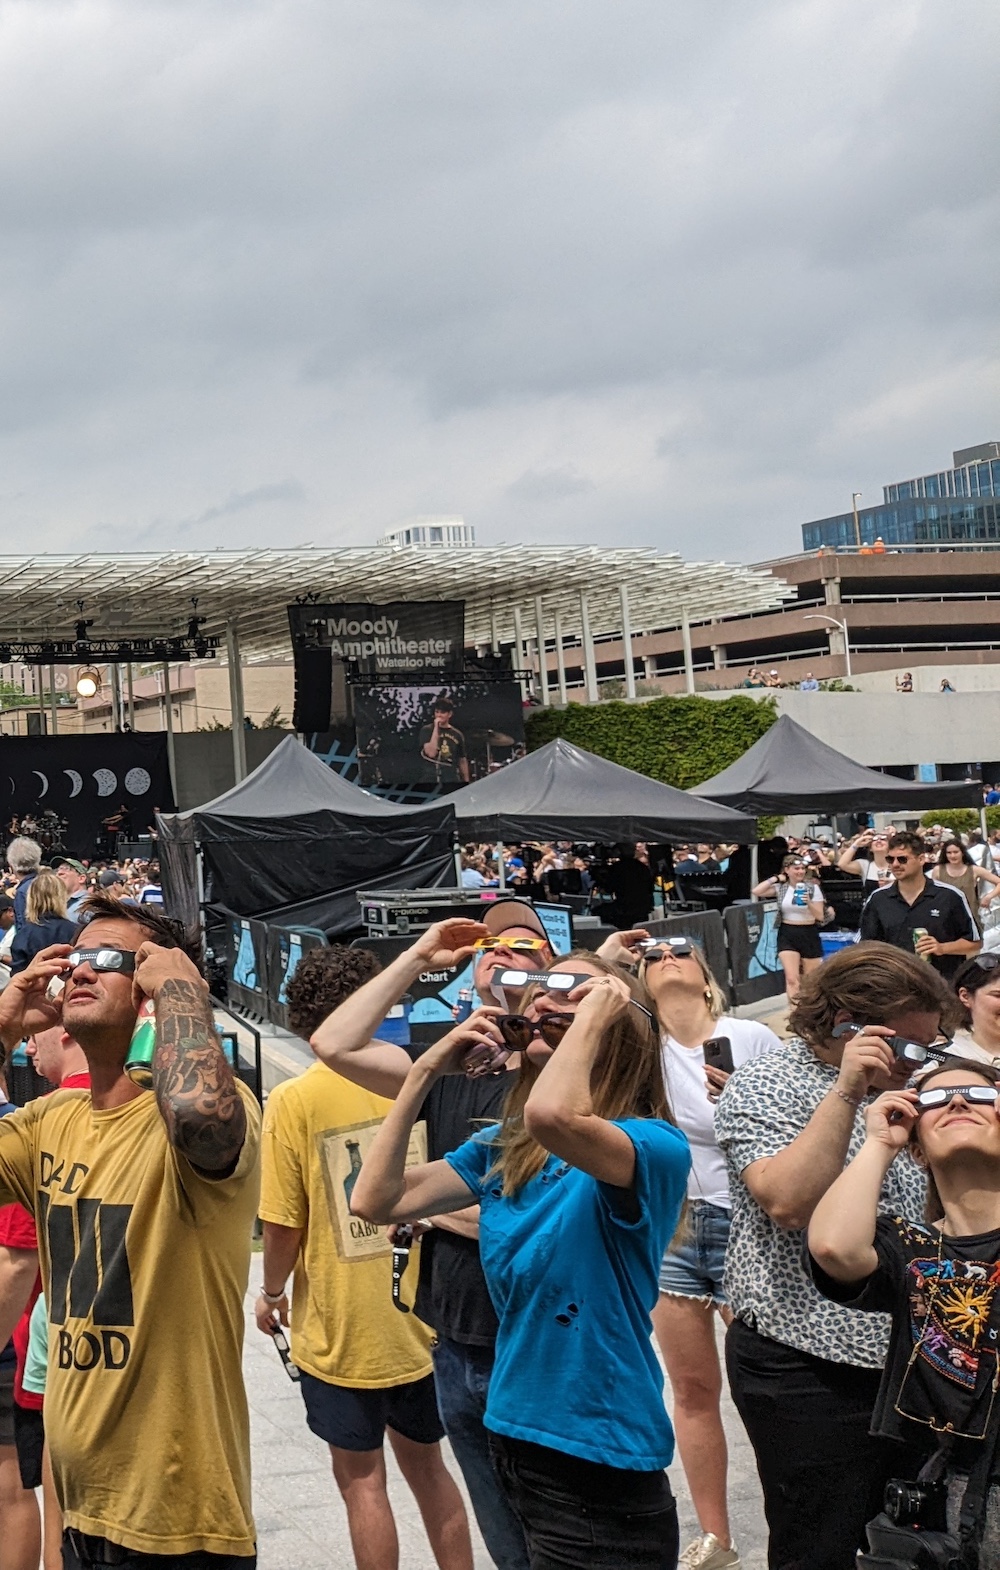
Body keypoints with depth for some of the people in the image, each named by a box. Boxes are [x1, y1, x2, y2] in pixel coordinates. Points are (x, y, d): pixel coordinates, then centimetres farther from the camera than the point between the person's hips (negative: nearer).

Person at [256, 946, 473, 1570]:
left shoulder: (294, 1101, -15)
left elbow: (285, 1226, -13)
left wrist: (272, 1293, 5)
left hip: (340, 1326, -4)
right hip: (419, 1320, 4)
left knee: (362, 1479, 8)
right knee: (427, 1466, 20)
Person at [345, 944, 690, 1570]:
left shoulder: (654, 1146, -16)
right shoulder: (499, 1149, 6)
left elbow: (551, 1117, -37)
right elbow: (376, 1200, -1)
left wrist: (593, 1017, -22)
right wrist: (427, 1070, -2)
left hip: (602, 1467, -7)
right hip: (516, 1440, 7)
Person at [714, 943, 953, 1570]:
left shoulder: (893, 1087, 12)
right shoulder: (765, 1087, -10)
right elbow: (789, 1204, -27)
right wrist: (847, 1093, -29)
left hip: (899, 1357, 7)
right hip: (806, 1369, -7)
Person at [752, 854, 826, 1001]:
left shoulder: (813, 888, -2)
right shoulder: (780, 887, 1)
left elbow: (820, 916, -3)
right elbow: (756, 892, -10)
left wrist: (809, 903, -20)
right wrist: (776, 879, -5)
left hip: (809, 935, 0)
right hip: (787, 935, 0)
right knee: (792, 979, -14)